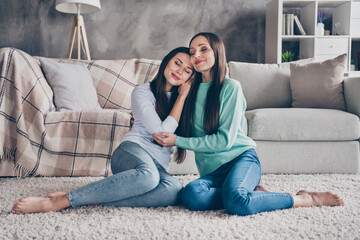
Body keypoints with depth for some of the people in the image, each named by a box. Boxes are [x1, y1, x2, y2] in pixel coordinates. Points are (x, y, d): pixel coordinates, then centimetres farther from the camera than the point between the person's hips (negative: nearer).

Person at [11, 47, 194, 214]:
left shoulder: (181, 97, 19)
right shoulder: (143, 92, 3)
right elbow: (161, 132, -7)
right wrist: (182, 97, -2)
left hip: (157, 164, 4)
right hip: (132, 151, -4)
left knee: (174, 189, -36)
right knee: (148, 174, -44)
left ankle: (92, 200, -36)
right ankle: (62, 201, -39)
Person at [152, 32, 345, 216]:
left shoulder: (231, 87, -5)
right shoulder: (192, 90, 12)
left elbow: (225, 139, -12)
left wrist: (178, 141, -12)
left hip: (240, 157, -4)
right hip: (212, 171, 4)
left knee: (235, 201, -36)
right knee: (191, 196, -31)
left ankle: (304, 199, -11)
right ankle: (253, 192, -11)